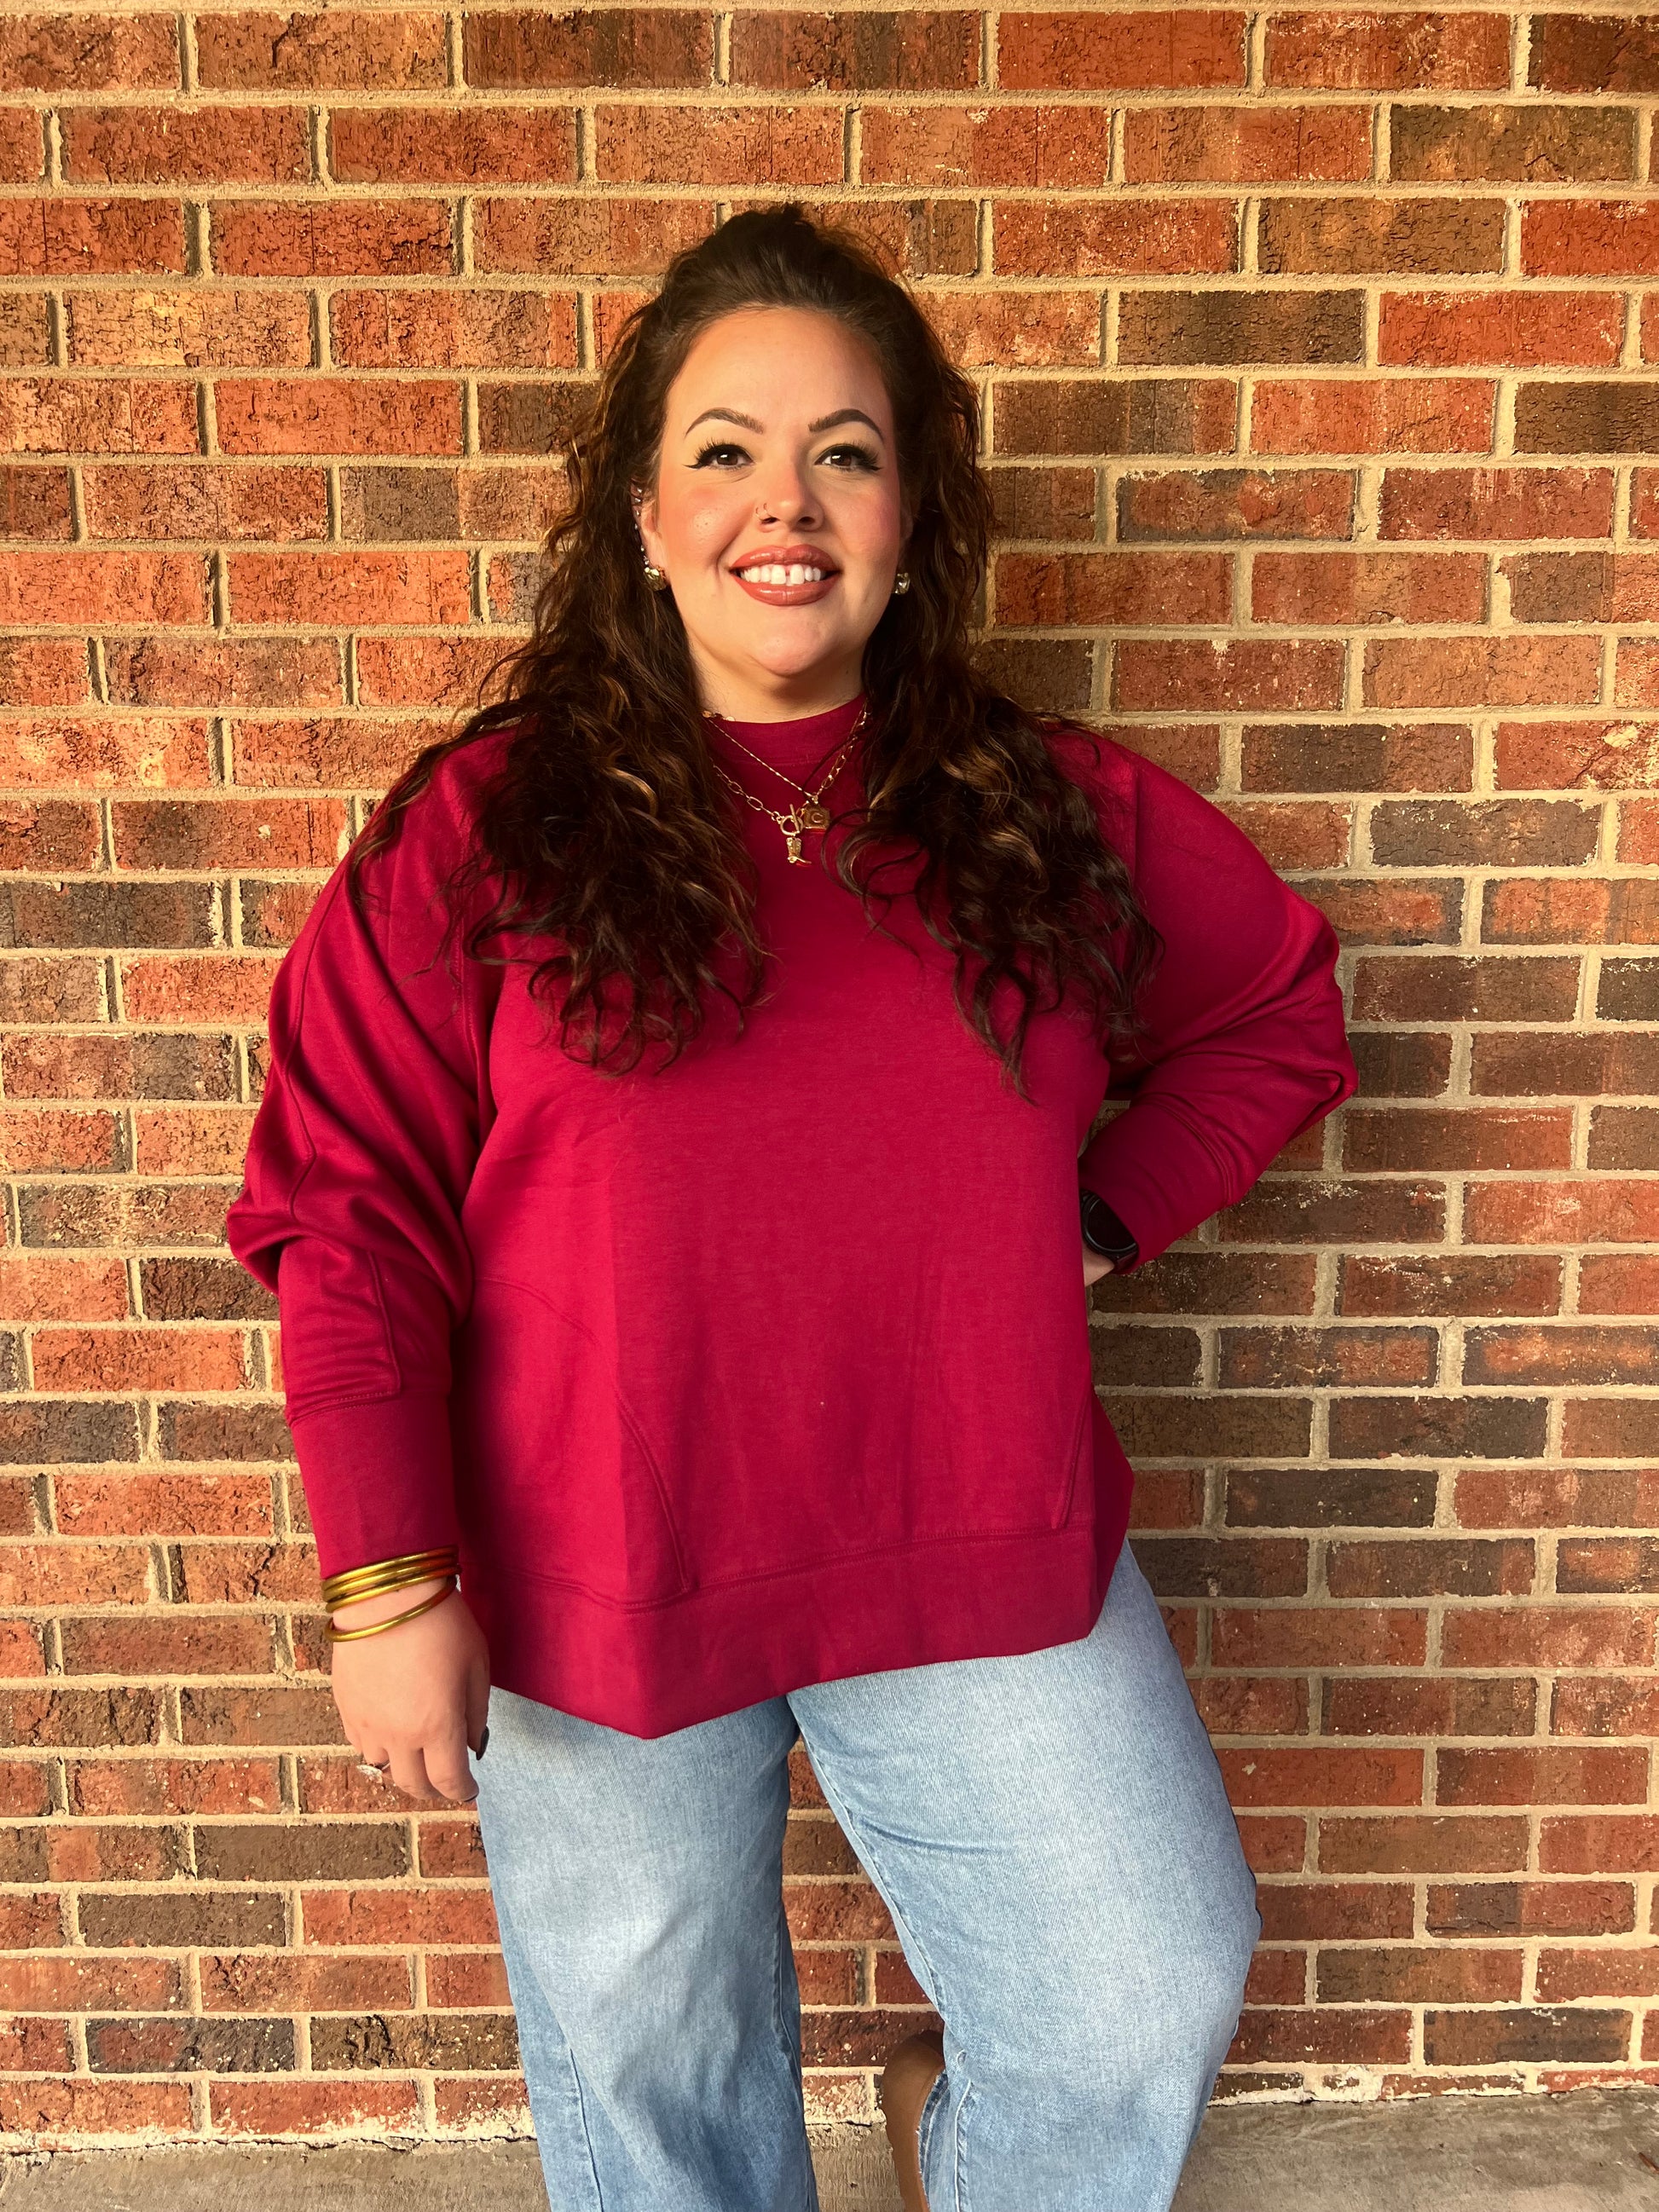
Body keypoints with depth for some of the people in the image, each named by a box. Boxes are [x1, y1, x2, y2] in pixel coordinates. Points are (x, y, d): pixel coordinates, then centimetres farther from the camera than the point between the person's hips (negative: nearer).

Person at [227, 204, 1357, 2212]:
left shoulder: (1052, 817, 0)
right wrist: (389, 1581, -12)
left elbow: (1279, 1015, 13)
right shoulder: (485, 828, -8)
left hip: (986, 1555, 2)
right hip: (595, 1585, -1)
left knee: (1151, 2005, 11)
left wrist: (1096, 1220, 0)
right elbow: (350, 1212, -8)